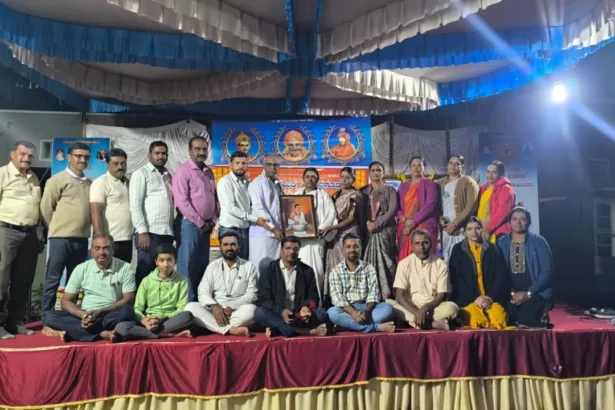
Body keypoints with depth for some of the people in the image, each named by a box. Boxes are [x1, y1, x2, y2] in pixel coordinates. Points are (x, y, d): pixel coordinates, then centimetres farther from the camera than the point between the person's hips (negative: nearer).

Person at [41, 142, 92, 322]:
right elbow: (46, 208, -2)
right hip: (61, 238, -5)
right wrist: (57, 229, 3)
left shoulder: (90, 183, 12)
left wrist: (87, 228, 11)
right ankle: (48, 320, 5)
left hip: (82, 239, 5)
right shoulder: (57, 180, -2)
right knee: (53, 280, -1)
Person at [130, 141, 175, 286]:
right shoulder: (141, 173, 0)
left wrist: (173, 230, 8)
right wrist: (142, 231, -15)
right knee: (145, 273, -2)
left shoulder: (168, 175, 18)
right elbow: (135, 205, -8)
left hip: (167, 233, 6)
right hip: (150, 232, -6)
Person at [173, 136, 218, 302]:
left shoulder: (209, 172, 14)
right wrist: (200, 223, -13)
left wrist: (212, 222, 6)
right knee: (187, 266, -4)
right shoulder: (183, 170, -7)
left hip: (206, 226, 7)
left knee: (202, 265, 10)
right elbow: (181, 200, -15)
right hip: (189, 224, -7)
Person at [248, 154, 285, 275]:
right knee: (261, 267, -5)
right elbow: (259, 209, -14)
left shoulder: (277, 184, 18)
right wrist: (273, 228, -16)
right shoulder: (257, 183, -5)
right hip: (262, 232, -7)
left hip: (277, 232, 7)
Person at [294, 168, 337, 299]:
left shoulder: (323, 195, 9)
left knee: (315, 268, -5)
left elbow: (331, 214, -2)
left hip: (316, 236, -2)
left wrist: (322, 229, -15)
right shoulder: (296, 195, 17)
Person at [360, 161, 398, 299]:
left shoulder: (390, 190, 7)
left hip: (385, 231, -2)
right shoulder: (363, 191, 15)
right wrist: (367, 222, -10)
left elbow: (392, 210, -5)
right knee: (369, 263, -2)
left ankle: (386, 295, -6)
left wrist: (376, 224, -14)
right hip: (368, 231, 2)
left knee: (385, 262, -7)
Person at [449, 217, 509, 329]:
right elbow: (456, 279, 1)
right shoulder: (458, 250, 9)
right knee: (473, 319, -32)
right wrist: (474, 298, -11)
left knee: (498, 319, -29)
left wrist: (491, 297, -8)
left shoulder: (493, 249, 14)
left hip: (492, 299, 2)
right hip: (468, 300, -1)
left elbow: (501, 275, 6)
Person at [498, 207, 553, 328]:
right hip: (510, 295, 1)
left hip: (536, 294, -1)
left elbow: (547, 270, -4)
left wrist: (529, 292, -12)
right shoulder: (501, 243, 7)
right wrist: (512, 293, -11)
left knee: (528, 322, -25)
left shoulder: (538, 241, 2)